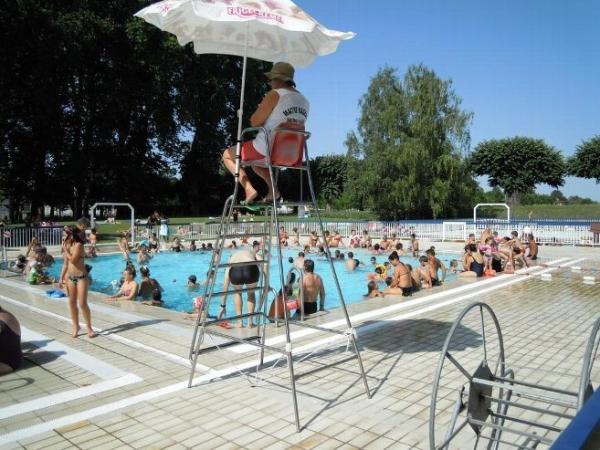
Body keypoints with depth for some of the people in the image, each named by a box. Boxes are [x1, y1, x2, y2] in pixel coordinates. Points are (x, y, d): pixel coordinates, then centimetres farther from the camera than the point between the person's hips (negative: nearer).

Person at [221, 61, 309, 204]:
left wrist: (260, 109, 10)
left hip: (266, 150, -7)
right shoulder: (305, 101, 10)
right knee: (255, 160, 35)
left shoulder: (275, 95, -12)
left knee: (227, 155, 14)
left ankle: (249, 189, -4)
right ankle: (273, 189, 13)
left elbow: (254, 122, -11)